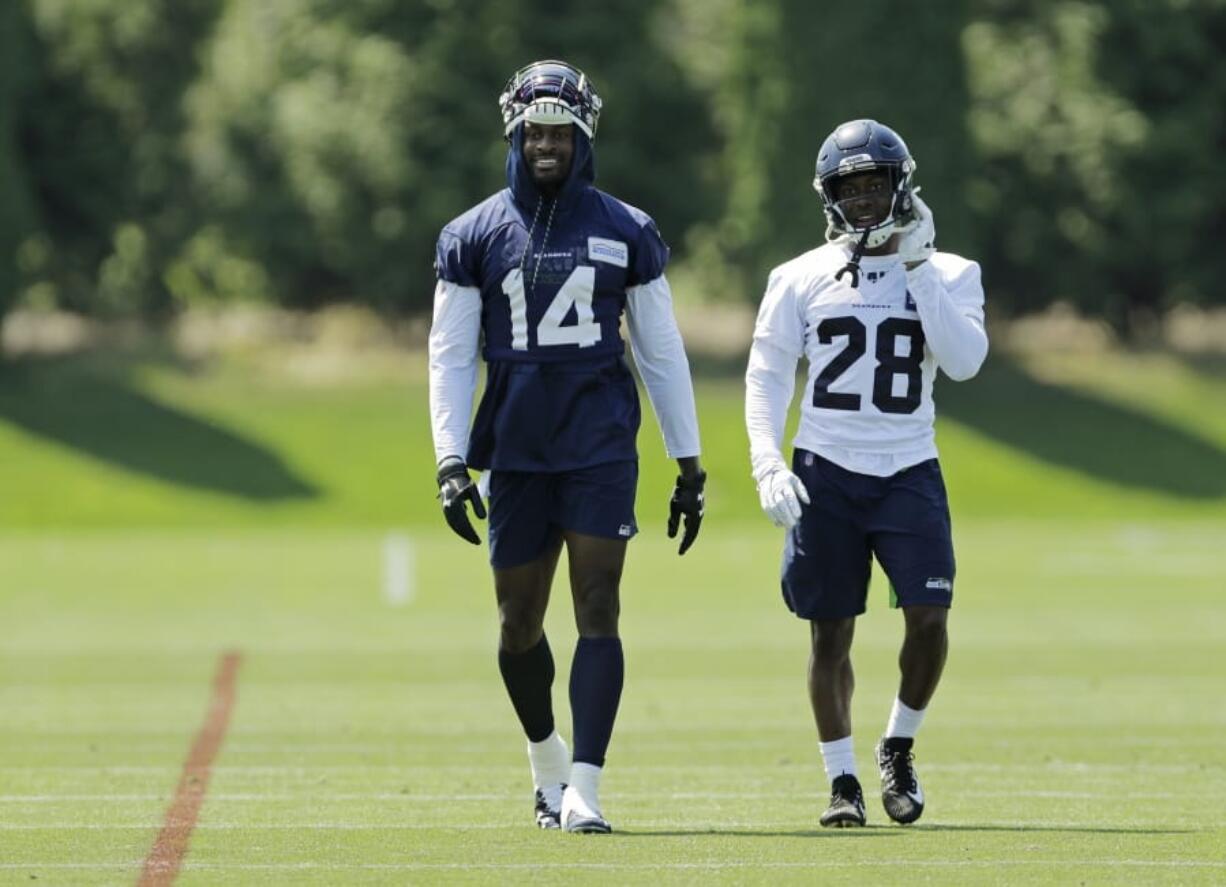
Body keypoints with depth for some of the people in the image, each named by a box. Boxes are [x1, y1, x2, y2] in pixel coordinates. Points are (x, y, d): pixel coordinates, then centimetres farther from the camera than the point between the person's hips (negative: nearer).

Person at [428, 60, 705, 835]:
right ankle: (546, 761, 33)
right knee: (519, 620, 8)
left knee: (598, 610, -10)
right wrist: (451, 462, -6)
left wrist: (689, 466, 7)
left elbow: (662, 353, 9)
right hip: (516, 451, 1)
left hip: (601, 447, -1)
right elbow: (450, 356, 4)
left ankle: (584, 791, -13)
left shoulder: (626, 233, 4)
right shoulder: (476, 237, 4)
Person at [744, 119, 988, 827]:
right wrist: (768, 466, -7)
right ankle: (843, 781, 12)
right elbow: (767, 375, 5)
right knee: (831, 632, 2)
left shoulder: (946, 275, 4)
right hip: (826, 474, 0)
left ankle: (899, 748, 12)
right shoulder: (803, 279, 3)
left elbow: (964, 361, -12)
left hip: (909, 474, 0)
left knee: (928, 617, -12)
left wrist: (918, 270, -14)